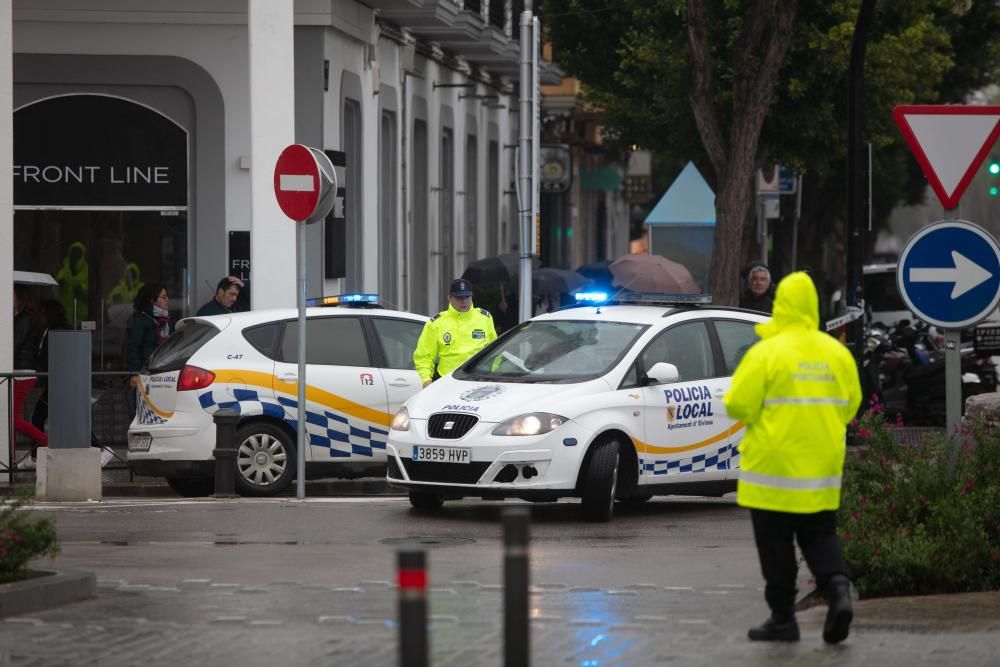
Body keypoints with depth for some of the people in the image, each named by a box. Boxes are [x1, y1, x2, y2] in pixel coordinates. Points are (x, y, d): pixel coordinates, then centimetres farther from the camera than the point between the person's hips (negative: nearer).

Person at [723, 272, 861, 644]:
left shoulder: (766, 353, -12)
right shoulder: (837, 353, 2)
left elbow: (738, 406, -12)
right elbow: (851, 405, 9)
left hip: (774, 465, -4)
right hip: (822, 470, 4)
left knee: (775, 543, 5)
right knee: (820, 536, 14)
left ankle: (783, 618, 7)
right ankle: (838, 590, -10)